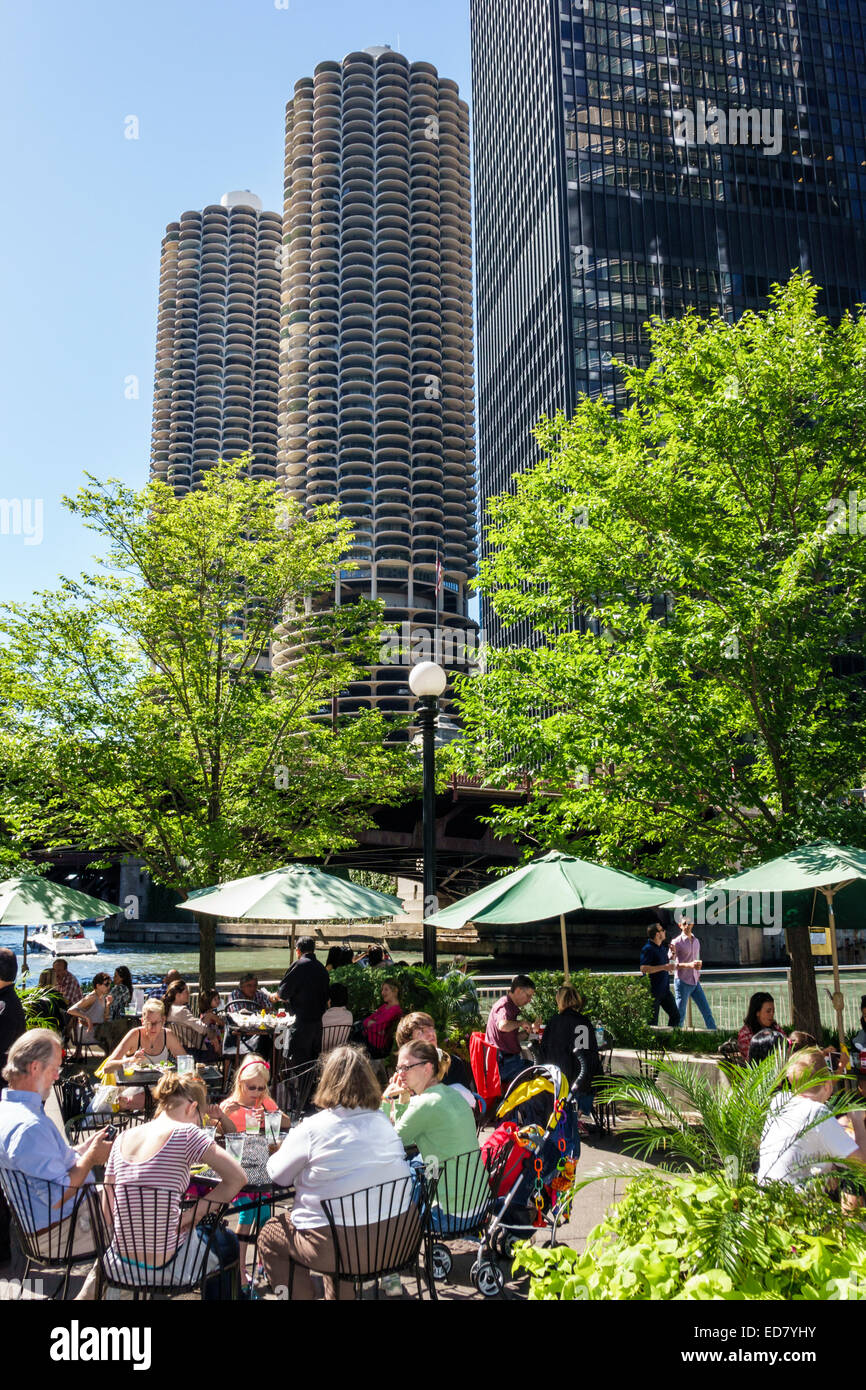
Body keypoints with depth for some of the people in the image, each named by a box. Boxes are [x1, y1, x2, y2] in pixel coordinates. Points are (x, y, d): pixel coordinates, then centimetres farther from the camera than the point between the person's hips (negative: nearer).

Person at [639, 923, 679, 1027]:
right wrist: (664, 967, -24)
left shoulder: (662, 947, 12)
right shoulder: (648, 949, -15)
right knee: (652, 1020, -2)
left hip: (665, 990, 8)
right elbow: (644, 969, -24)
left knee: (675, 1015, 9)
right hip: (653, 991, -8)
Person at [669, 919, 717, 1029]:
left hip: (695, 982, 6)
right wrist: (689, 965, -23)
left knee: (707, 1011, 7)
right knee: (680, 1015, -2)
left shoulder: (696, 941, 13)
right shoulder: (676, 942, -8)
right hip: (682, 982, -6)